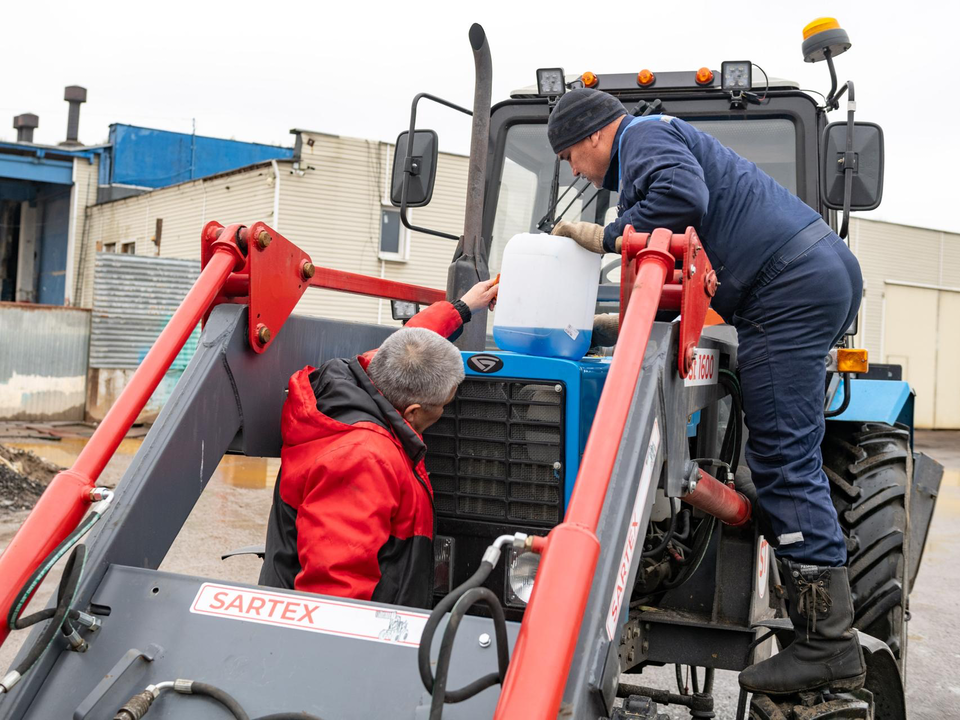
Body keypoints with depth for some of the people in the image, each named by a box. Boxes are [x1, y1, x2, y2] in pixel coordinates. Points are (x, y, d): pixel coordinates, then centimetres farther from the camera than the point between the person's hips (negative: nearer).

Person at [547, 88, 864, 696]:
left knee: (783, 459, -11)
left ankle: (830, 647, -9)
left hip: (790, 288, -11)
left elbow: (682, 197, -24)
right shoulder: (666, 139, 30)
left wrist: (606, 237, -11)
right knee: (789, 455, 14)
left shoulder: (644, 136, -2)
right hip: (825, 275, 11)